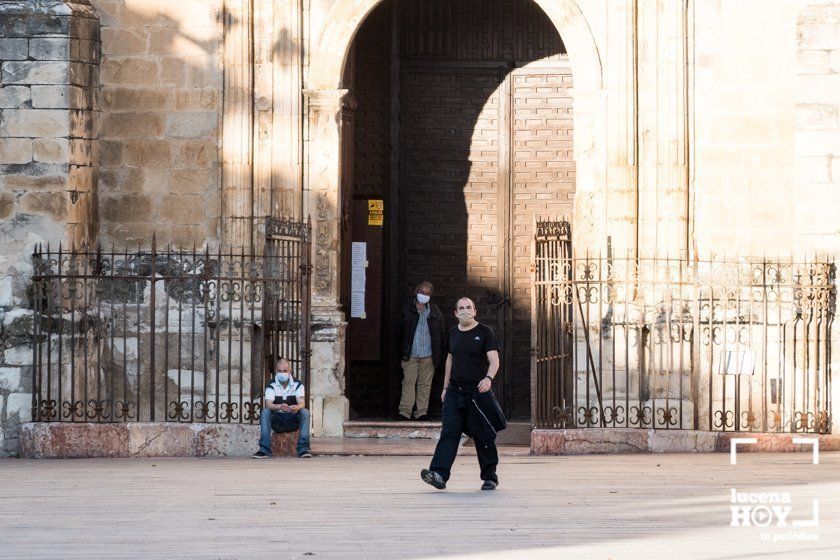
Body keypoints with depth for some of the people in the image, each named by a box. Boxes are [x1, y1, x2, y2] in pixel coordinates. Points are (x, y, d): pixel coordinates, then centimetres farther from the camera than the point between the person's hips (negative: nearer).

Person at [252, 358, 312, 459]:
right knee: (265, 412, -29)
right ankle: (264, 449, -36)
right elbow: (268, 405, -19)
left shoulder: (297, 385, -1)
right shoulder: (272, 386, -3)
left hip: (293, 420, 0)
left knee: (305, 412, -29)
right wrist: (280, 407, -43)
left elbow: (302, 403, -16)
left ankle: (303, 449, -36)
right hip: (277, 420, 0)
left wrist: (296, 408, -43)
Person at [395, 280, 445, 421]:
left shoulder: (435, 311, 8)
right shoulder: (406, 310, 6)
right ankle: (404, 412, -5)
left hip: (428, 355, 1)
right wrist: (402, 351, 0)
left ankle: (422, 412, 7)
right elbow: (400, 331, 7)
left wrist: (439, 355, 3)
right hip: (410, 354, -1)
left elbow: (440, 334, 9)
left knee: (425, 384, 3)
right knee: (408, 382, -5)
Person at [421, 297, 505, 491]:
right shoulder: (452, 333, 13)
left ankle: (490, 477, 16)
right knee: (449, 432, -9)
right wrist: (445, 387, 23)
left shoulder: (484, 332, -3)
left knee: (483, 437, 3)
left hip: (478, 392, -4)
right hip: (455, 392, 4)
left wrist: (488, 378, -31)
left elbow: (494, 360, -12)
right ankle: (439, 474, -21)